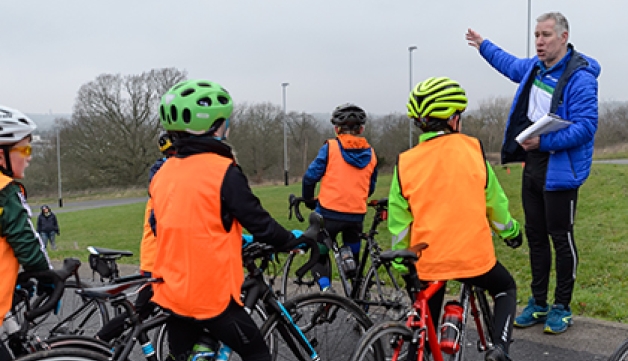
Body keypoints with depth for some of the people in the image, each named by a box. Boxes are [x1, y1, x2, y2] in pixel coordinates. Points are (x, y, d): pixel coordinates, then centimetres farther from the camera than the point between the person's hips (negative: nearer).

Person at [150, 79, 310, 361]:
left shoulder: (162, 174, 3)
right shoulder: (223, 171, -17)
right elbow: (258, 222, -11)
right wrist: (292, 242, 7)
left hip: (172, 294, 7)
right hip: (212, 296, -6)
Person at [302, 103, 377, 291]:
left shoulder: (330, 147, -5)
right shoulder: (370, 153, 7)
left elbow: (311, 177, -7)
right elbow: (370, 188, 13)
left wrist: (309, 200, 9)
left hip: (329, 213, -3)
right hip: (357, 215, 4)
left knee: (320, 255, 14)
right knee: (353, 258, 21)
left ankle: (326, 289, -5)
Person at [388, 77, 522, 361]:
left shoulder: (405, 163, -5)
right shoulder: (472, 150, -7)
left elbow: (398, 222, 1)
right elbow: (495, 201, 4)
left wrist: (400, 261, 15)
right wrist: (510, 231, 23)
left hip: (427, 261, 1)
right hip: (474, 255, -1)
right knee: (506, 288, 28)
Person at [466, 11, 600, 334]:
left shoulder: (580, 77, -16)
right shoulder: (535, 67, 10)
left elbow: (586, 126, -22)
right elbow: (512, 65, 33)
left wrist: (545, 141, -29)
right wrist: (484, 46, 43)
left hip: (560, 168, -8)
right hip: (532, 164, 8)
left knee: (560, 237, 2)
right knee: (535, 235, 13)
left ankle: (562, 307, 18)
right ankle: (538, 303, 25)